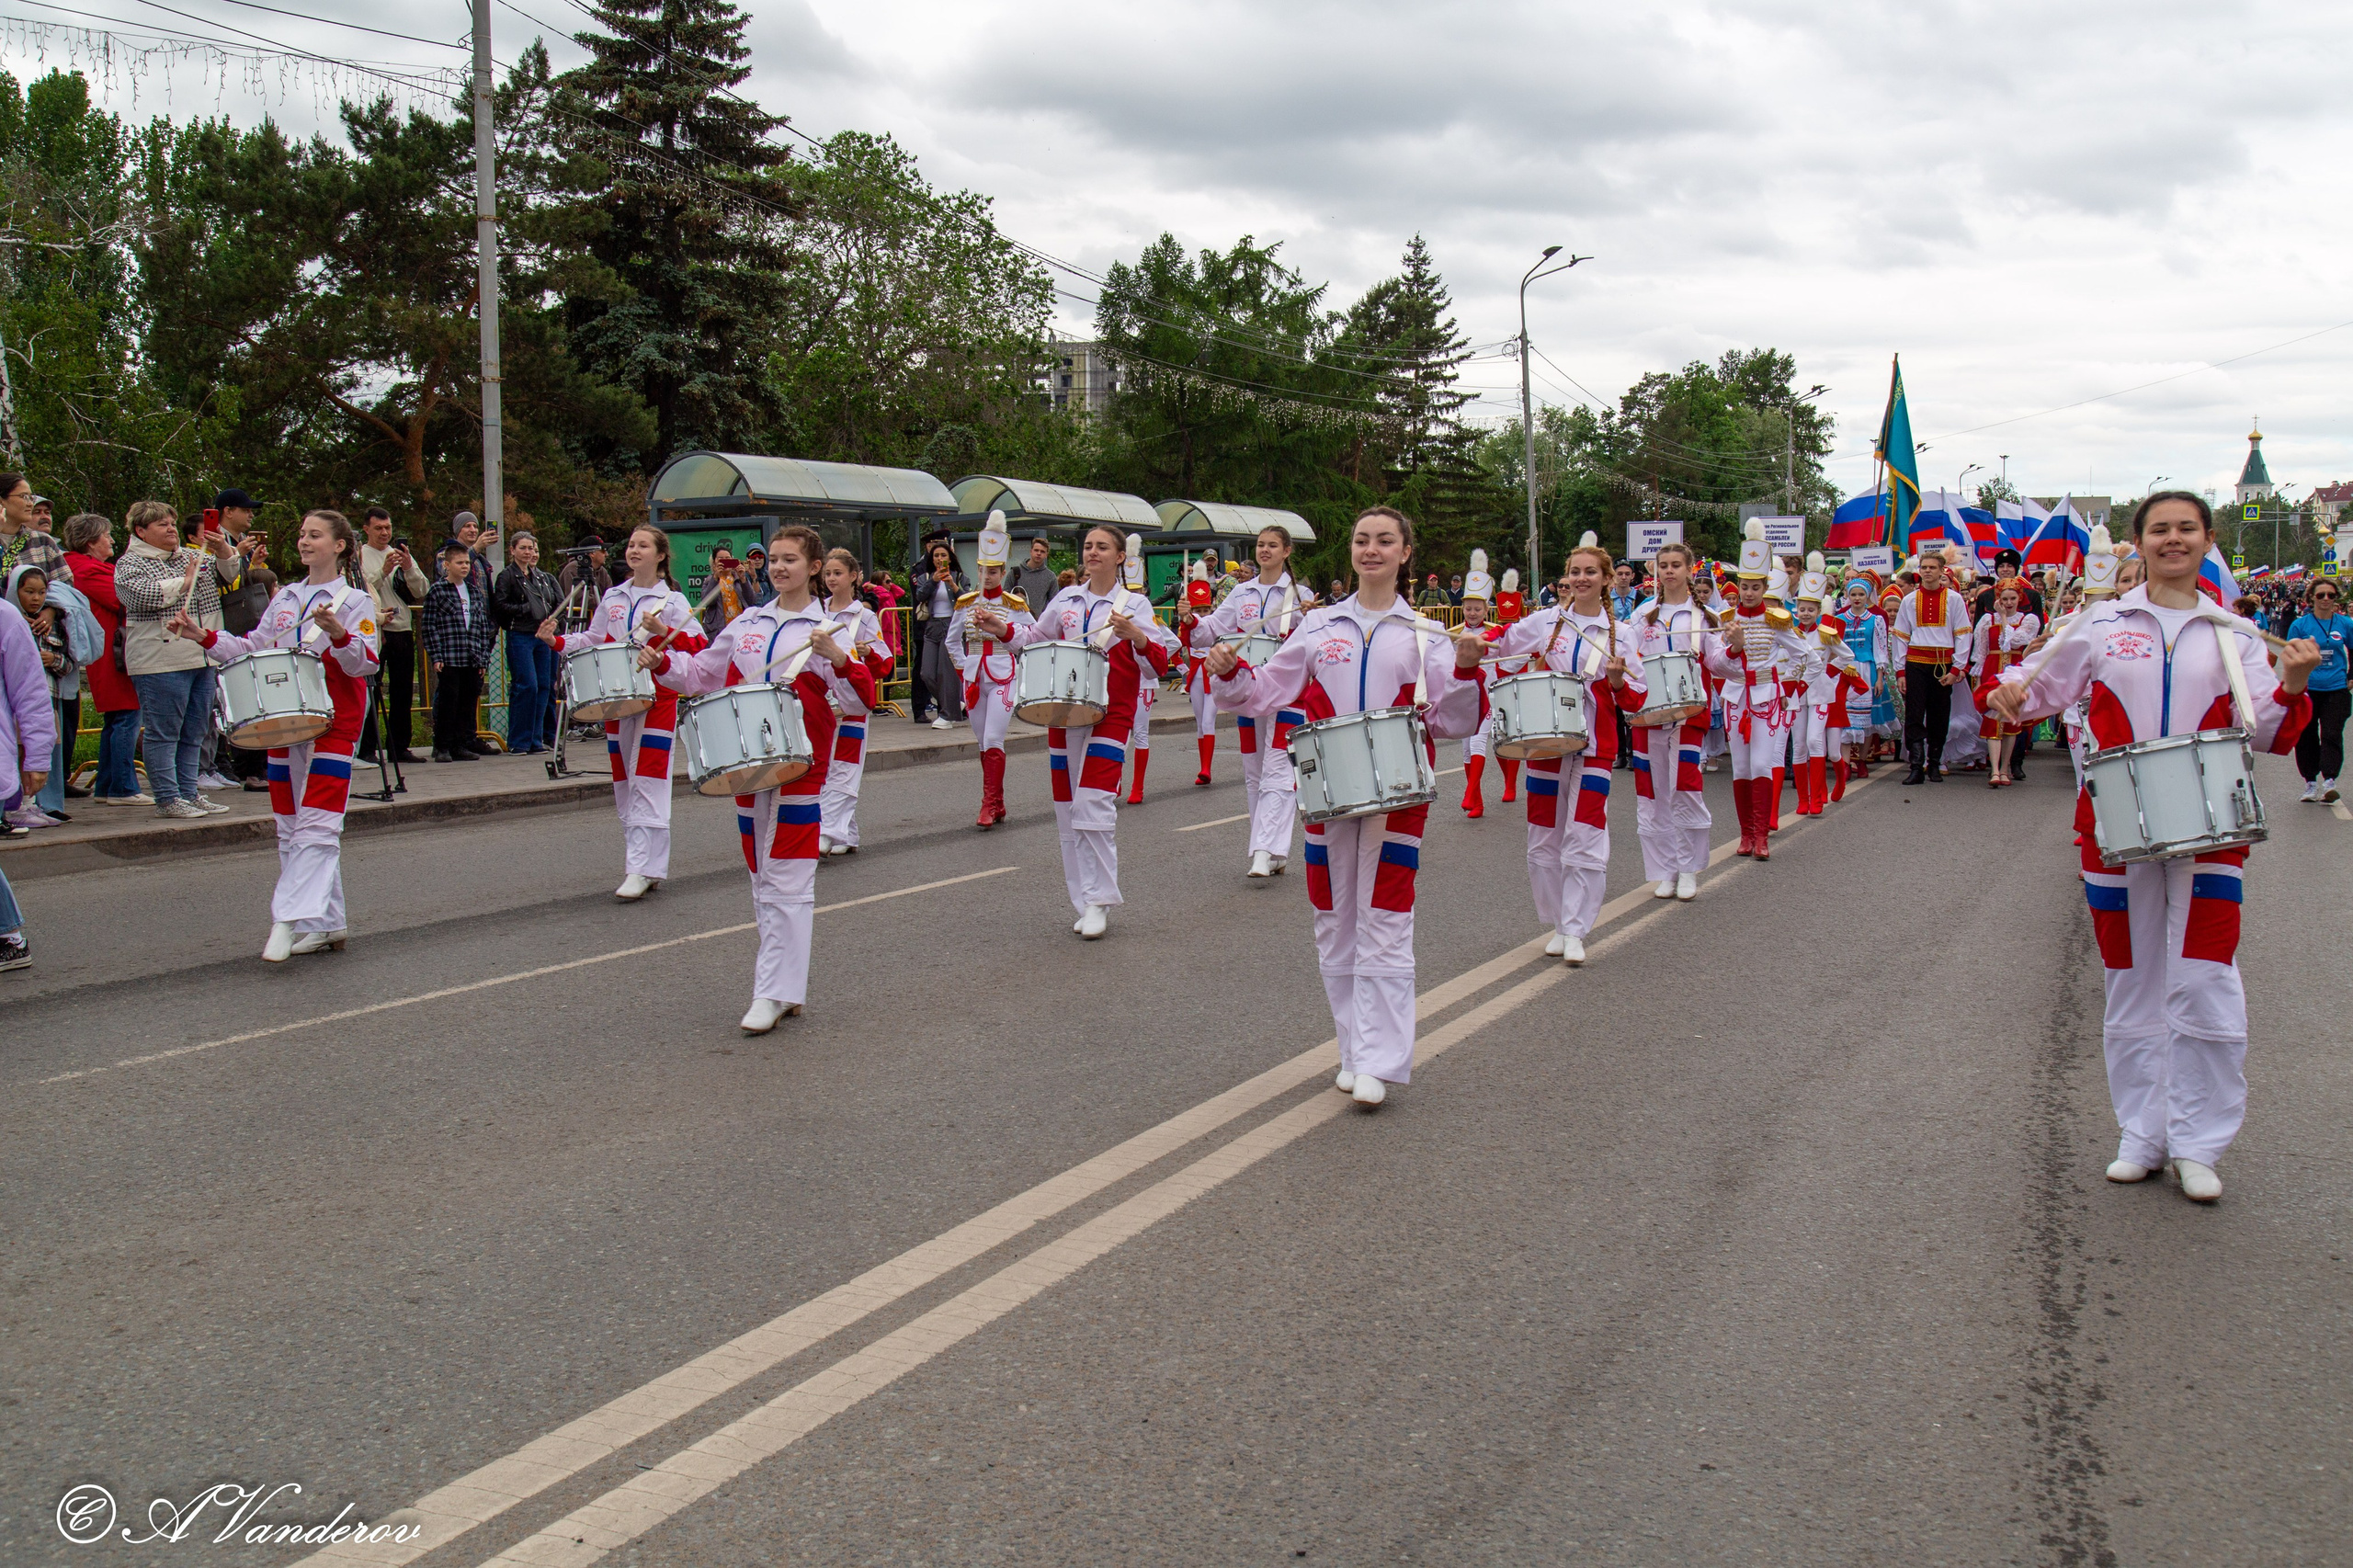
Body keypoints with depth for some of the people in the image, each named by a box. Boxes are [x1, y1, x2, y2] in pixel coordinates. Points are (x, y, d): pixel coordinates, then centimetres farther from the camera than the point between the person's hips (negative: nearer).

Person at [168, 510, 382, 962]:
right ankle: (326, 924, 14)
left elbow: (366, 663, -12)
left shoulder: (356, 602, -1)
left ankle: (290, 920, -19)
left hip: (333, 724, -7)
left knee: (316, 827, -13)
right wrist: (205, 637, 6)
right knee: (290, 829, 7)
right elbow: (253, 648, 19)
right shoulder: (285, 598, 17)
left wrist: (339, 636, -30)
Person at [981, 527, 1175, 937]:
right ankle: (1085, 903, 15)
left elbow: (1159, 664, -8)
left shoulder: (1134, 604, 0)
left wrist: (1135, 636, -25)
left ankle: (1099, 902, -8)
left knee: (1093, 805, -16)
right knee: (1067, 810, 6)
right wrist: (1001, 629, 9)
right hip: (1064, 714, 5)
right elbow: (1035, 639, 25)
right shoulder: (1066, 599, 13)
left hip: (1109, 717, -5)